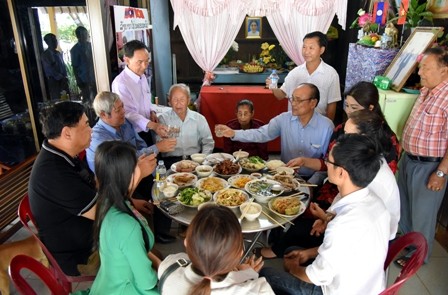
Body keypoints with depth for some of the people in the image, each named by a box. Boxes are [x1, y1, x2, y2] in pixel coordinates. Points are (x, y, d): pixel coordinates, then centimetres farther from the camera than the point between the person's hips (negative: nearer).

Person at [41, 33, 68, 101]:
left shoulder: (58, 53, 15)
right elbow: (49, 68, -10)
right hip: (53, 79, -6)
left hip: (63, 79, 6)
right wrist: (60, 77, -13)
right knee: (56, 99, -6)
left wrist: (65, 77, 1)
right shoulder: (45, 54, -4)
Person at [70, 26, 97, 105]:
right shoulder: (75, 50, -2)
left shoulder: (90, 45, 8)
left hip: (94, 77, 3)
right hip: (84, 80, -3)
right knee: (87, 101, 1)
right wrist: (79, 82, -6)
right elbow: (75, 67, -2)